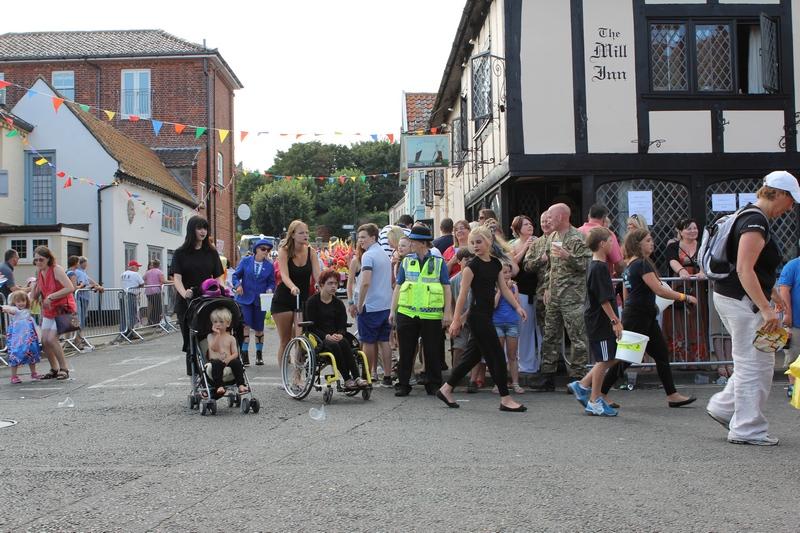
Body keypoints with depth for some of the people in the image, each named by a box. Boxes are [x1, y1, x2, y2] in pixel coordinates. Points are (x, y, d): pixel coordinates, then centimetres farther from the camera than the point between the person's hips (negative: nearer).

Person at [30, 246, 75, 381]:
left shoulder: (56, 270, -16)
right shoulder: (39, 272, 6)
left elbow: (70, 288, -27)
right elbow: (35, 296, 12)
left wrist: (51, 296, -26)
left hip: (63, 309, -8)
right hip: (48, 310, 8)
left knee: (51, 338, -17)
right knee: (44, 340, 2)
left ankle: (63, 369, -3)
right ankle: (54, 369, 18)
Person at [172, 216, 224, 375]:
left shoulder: (211, 252, 10)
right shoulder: (181, 253, 3)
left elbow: (217, 277, 9)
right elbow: (177, 278, -8)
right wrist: (184, 293, -28)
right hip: (186, 303, -1)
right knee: (190, 342, 2)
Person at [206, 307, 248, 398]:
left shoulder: (231, 338, 12)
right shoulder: (210, 336, 9)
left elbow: (235, 353, 6)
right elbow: (213, 348, -11)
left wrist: (229, 358, -15)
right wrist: (218, 334, -12)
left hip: (228, 361, 2)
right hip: (215, 360, -2)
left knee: (237, 362, -29)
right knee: (217, 364, -36)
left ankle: (241, 385, -32)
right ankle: (219, 386, -43)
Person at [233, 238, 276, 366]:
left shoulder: (269, 266, 2)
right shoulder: (246, 261, -1)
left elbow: (271, 282, 6)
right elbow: (236, 275, 2)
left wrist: (270, 289, -14)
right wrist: (237, 285, -16)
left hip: (260, 301, 2)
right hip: (245, 298, -2)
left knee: (259, 328, 10)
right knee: (245, 326, -10)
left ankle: (259, 354, 27)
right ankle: (244, 355, -5)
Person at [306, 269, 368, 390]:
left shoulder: (338, 304, 12)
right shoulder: (312, 302, 0)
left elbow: (343, 325, 7)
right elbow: (312, 326, -6)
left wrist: (339, 334, -17)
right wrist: (326, 336, -21)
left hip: (335, 336, 3)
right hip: (318, 339, -3)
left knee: (344, 343, -30)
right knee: (334, 346, -34)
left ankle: (356, 377, -37)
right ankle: (347, 379, -33)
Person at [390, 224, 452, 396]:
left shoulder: (438, 262, 3)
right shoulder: (406, 261, 9)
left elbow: (446, 288, 4)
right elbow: (398, 287, 11)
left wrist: (447, 312, -2)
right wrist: (393, 310, 6)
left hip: (432, 315, -2)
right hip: (407, 313, 2)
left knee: (432, 351, 6)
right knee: (406, 351, 5)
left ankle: (433, 385, 18)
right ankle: (403, 384, 15)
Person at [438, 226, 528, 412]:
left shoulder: (496, 263, 11)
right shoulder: (473, 265, -10)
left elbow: (504, 288, 13)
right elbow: (463, 295, -12)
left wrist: (517, 306, 3)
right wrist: (456, 320, -13)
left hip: (486, 315, 8)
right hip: (477, 315, -8)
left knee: (472, 356, 13)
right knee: (497, 356, -5)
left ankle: (445, 389, 23)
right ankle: (505, 399, 3)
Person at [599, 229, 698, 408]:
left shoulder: (629, 265, 13)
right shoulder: (642, 264, -15)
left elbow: (626, 295, 18)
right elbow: (659, 290, -21)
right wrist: (684, 297, -16)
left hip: (646, 318, 10)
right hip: (638, 318, -10)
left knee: (662, 354, 9)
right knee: (625, 358, -3)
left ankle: (672, 395, 12)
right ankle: (599, 394, 4)